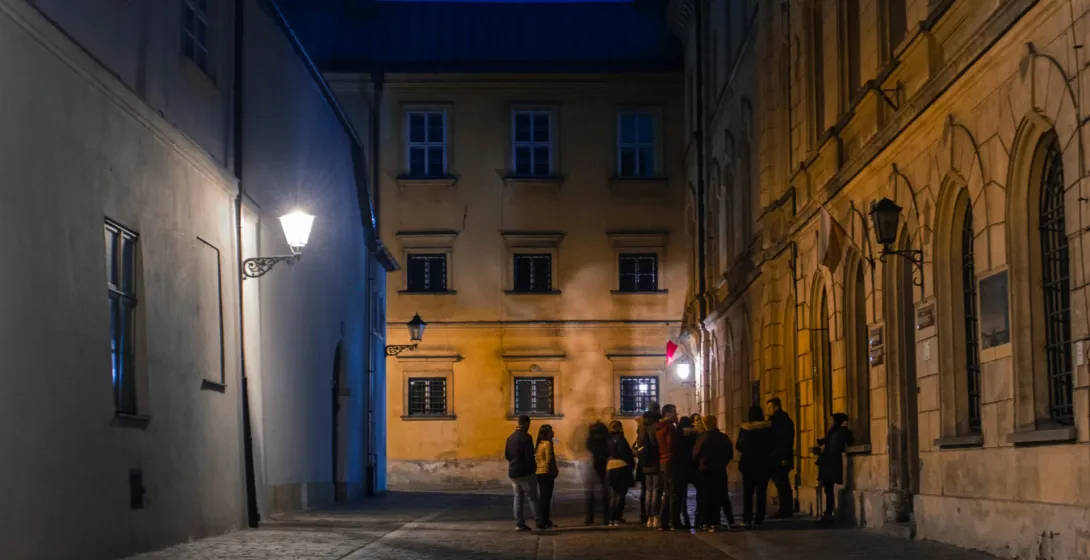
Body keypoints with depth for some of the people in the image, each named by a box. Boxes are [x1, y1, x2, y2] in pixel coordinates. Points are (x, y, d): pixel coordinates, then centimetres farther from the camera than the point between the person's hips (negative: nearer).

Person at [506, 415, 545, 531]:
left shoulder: (510, 438, 8)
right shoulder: (526, 437, -14)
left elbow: (506, 455, 13)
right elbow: (529, 456, -17)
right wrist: (533, 468, -4)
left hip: (512, 472, 6)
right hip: (525, 472, -6)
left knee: (518, 498, 9)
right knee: (532, 498, 1)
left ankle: (519, 524, 5)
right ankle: (539, 522, 2)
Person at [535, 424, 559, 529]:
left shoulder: (540, 444, 13)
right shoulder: (548, 443, -12)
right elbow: (549, 460, -16)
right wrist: (555, 470, -4)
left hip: (539, 473, 9)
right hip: (547, 473, -9)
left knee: (542, 497, 12)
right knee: (546, 497, -6)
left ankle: (542, 520, 17)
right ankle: (546, 521, -6)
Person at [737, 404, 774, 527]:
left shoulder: (744, 428, -7)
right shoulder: (769, 427, -4)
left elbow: (739, 446, -4)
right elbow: (773, 444, 1)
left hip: (748, 463, -1)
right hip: (765, 463, 1)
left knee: (748, 492, 7)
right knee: (761, 492, 3)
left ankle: (747, 519, 0)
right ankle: (759, 520, -1)